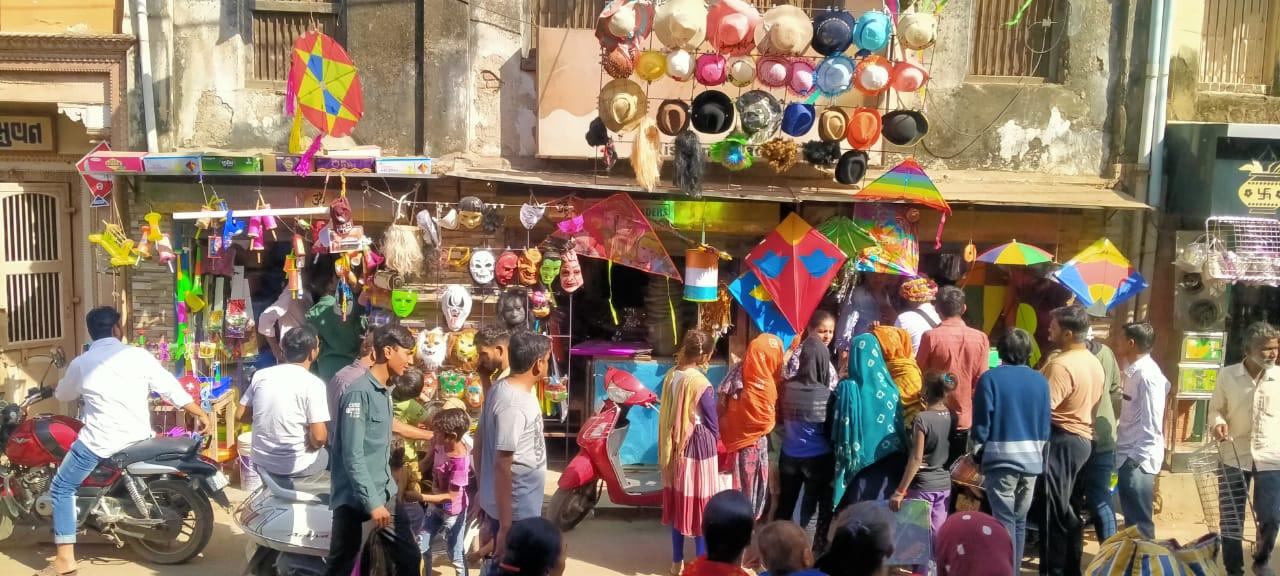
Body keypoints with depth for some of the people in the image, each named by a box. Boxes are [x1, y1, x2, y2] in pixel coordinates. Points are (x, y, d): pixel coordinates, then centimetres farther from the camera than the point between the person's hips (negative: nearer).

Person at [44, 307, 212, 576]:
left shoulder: (80, 364, -1)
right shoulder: (139, 356, -1)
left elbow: (63, 395, 18)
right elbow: (172, 389, -1)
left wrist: (56, 389, 42)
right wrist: (200, 414, 7)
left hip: (99, 440, -3)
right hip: (138, 437, 3)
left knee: (61, 489, 10)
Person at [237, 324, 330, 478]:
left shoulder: (260, 375, -2)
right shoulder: (313, 383, -17)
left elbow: (240, 416, 7)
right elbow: (318, 437, -21)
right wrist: (315, 445, 1)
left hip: (261, 462, 5)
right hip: (296, 467, -5)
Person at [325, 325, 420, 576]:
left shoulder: (386, 391, 10)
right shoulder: (359, 393, -17)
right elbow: (353, 457, -20)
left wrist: (384, 494, 15)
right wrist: (372, 503, -21)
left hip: (387, 493, 8)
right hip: (355, 498, -8)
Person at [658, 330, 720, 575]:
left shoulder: (670, 376, -2)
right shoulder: (701, 384, -20)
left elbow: (667, 413, 7)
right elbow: (711, 423, -9)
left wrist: (671, 443, 15)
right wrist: (714, 443, 9)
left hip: (674, 447, 6)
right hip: (698, 448, -6)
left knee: (676, 503, 14)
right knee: (699, 506, 4)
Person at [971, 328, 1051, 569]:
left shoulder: (990, 378, -9)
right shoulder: (1040, 381, 2)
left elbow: (981, 424, -9)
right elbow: (1045, 426, 7)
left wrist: (977, 452, 7)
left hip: (1001, 458, -4)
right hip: (1032, 459, 4)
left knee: (1005, 520, -1)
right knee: (1020, 520, 14)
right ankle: (1015, 568, 21)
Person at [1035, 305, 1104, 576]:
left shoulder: (1061, 365, -21)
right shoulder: (1094, 362, 11)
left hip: (1061, 440, -10)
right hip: (1081, 438, 10)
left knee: (1052, 509, -2)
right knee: (1063, 506, 17)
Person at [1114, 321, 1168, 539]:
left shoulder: (1147, 376, -18)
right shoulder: (1135, 371, 10)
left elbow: (1151, 427, -21)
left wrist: (1135, 460, -21)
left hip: (1139, 461, -9)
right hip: (1129, 457, 9)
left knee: (1140, 521, -2)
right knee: (1132, 518, 16)